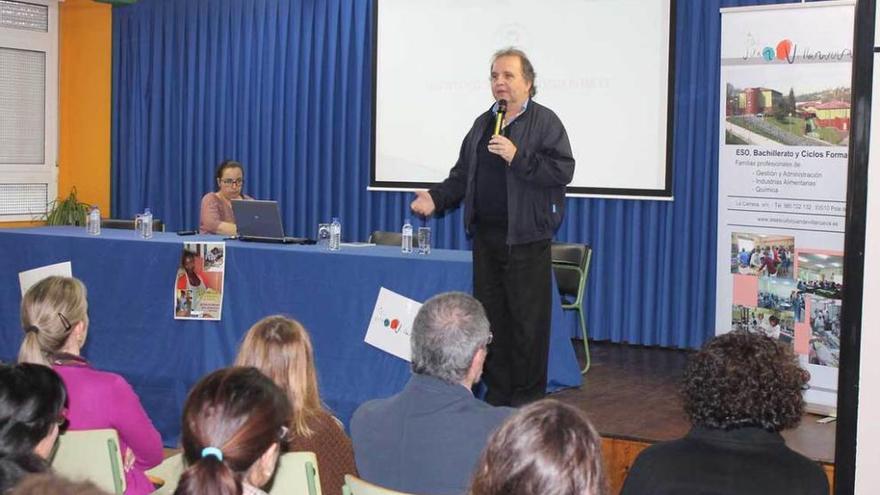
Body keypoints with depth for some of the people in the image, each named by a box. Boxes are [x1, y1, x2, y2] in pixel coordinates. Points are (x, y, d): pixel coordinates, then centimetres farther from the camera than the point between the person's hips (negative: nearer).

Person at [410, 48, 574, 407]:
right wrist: (436, 198, 5)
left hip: (526, 239, -6)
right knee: (490, 315, 10)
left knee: (527, 320, -2)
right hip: (486, 236, 6)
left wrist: (518, 157, -21)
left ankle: (527, 399, 8)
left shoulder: (545, 122, -3)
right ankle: (497, 394, 20)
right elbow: (462, 175, 20)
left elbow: (562, 171, -15)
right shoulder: (482, 124, 17)